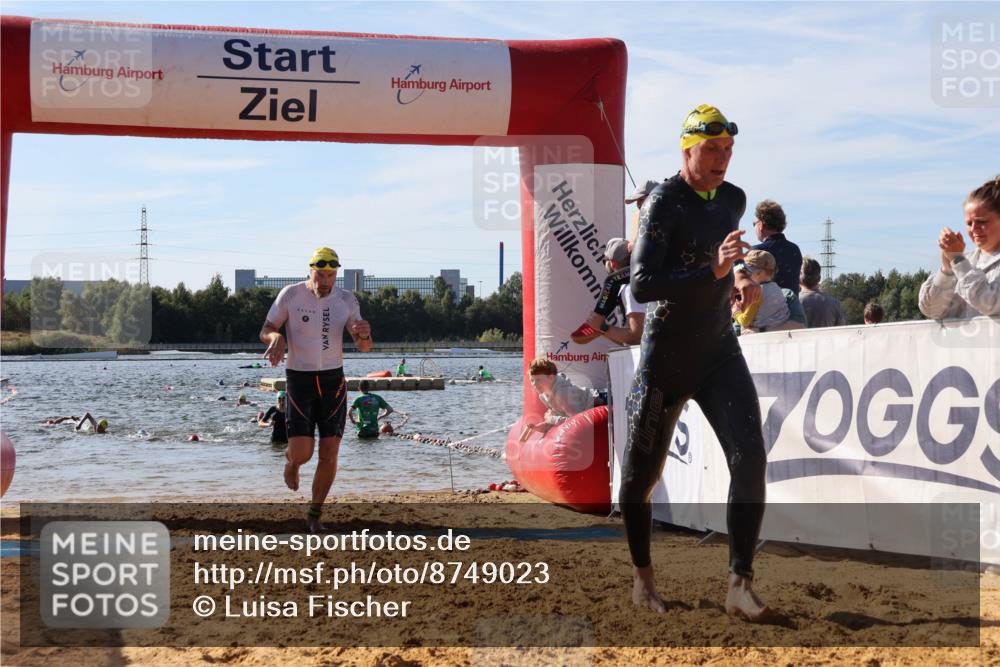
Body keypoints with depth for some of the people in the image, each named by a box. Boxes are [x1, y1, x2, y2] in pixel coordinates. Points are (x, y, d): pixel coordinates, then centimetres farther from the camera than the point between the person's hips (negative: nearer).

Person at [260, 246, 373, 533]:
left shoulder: (346, 300, -1)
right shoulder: (291, 295, -8)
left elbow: (363, 347, 3)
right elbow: (265, 330, 1)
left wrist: (364, 335, -22)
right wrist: (276, 337, -24)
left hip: (333, 380, 2)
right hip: (299, 379, -2)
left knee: (329, 455, -3)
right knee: (302, 453, -11)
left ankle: (315, 514, 17)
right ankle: (291, 458, 29)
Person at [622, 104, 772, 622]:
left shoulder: (733, 199, 6)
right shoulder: (664, 203, -15)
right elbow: (641, 286, -26)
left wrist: (740, 277, 9)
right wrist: (713, 272, -35)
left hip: (719, 350, 5)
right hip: (666, 356, -5)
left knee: (750, 459, -12)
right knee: (642, 472, 6)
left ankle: (740, 586, -9)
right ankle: (642, 575, 29)